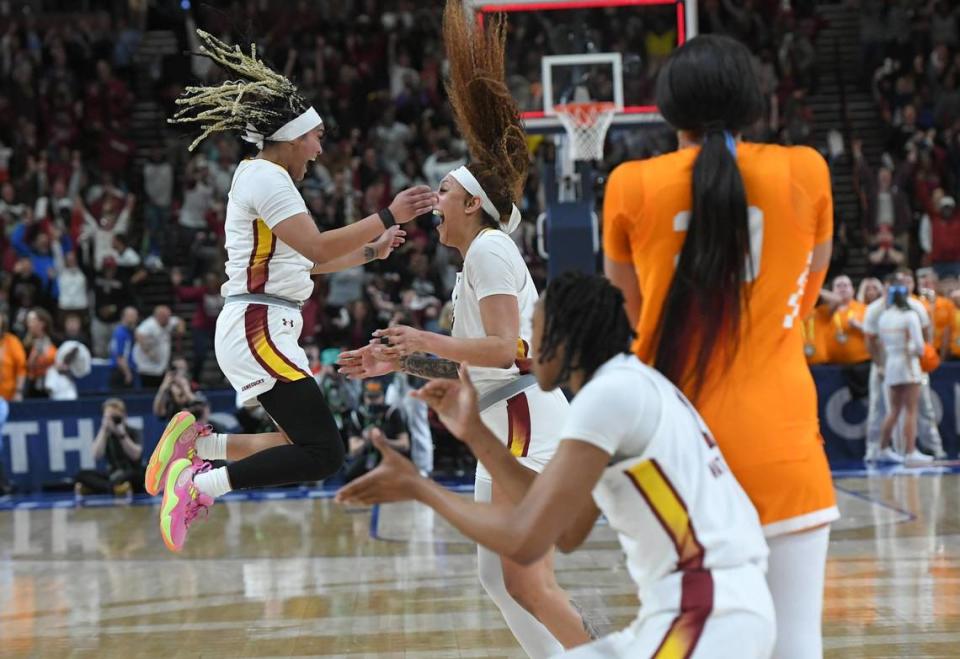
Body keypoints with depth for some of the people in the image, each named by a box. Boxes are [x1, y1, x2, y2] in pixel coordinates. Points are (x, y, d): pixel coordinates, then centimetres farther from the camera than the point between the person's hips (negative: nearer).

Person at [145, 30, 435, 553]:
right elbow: (317, 248, -20)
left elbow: (304, 262, 26)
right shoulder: (266, 178, -10)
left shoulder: (263, 178, 20)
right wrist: (388, 216, -17)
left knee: (305, 443, 13)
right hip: (257, 328, -11)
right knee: (324, 455, -16)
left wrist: (371, 251, 27)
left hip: (262, 331, 11)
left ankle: (197, 443, 12)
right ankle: (199, 485, -15)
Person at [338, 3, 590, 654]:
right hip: (506, 425, 10)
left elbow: (504, 348, -18)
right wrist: (402, 361, 20)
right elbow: (471, 366, 25)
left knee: (525, 580, -15)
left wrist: (429, 340, -22)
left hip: (528, 421, -10)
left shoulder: (489, 248, -7)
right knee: (498, 575, 11)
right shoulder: (481, 254, 22)